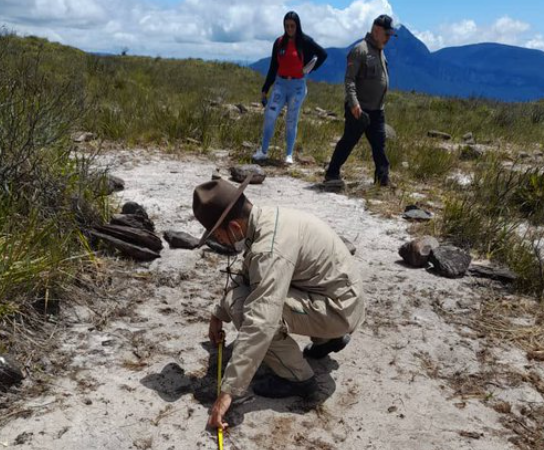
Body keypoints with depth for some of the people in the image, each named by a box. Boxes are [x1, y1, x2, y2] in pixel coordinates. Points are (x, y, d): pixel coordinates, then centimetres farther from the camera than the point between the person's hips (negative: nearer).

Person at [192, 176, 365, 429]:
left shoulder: (271, 247, -30)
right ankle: (328, 339, 27)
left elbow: (260, 325, -36)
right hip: (338, 294, 10)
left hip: (338, 308, -9)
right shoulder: (266, 220, 0)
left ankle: (296, 377, -4)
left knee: (242, 305, -21)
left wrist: (229, 390, -32)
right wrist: (219, 314, 25)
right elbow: (247, 277, 19)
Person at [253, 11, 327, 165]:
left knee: (291, 120, 3)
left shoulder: (305, 41, -4)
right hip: (280, 84, 2)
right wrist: (265, 89, 8)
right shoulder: (279, 42, 4)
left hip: (297, 85, -2)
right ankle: (263, 151, 2)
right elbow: (273, 67, 8)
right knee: (270, 116, -7)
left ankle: (289, 155, 10)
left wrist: (309, 69, -4)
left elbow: (323, 54, 4)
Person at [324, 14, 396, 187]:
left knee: (379, 144, 6)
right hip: (359, 110, -8)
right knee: (348, 141, 1)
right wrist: (353, 103, -30)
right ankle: (332, 174, 12)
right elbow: (349, 79, -19)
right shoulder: (360, 50, -13)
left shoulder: (380, 51, 15)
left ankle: (383, 178, 9)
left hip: (377, 110, 8)